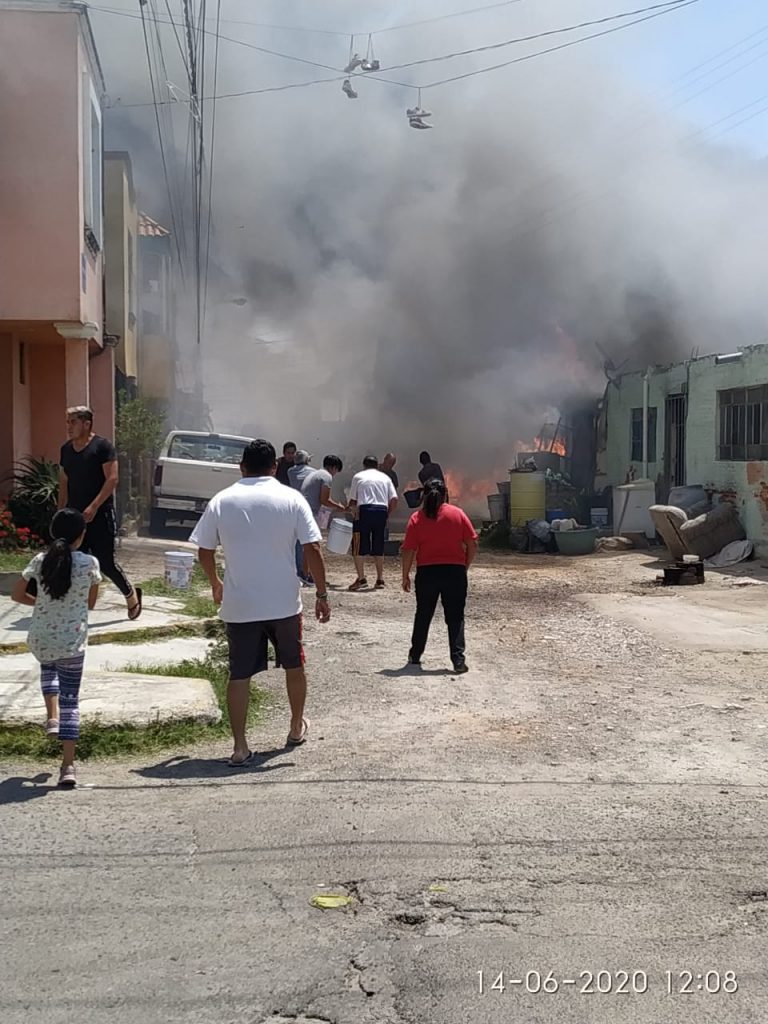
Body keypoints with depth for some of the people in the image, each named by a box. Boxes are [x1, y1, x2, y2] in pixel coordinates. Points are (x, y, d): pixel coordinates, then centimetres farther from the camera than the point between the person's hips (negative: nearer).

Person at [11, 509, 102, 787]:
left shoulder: (40, 562, -5)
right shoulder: (89, 563, -7)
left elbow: (17, 594, 5)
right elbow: (91, 603, 4)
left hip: (40, 640, 2)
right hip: (72, 642, -2)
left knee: (48, 667, 37)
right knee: (70, 701, 6)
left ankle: (52, 716, 18)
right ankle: (68, 766, 1)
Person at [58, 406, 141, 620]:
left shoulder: (102, 446, -8)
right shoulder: (66, 449, 12)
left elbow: (112, 479, -14)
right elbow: (64, 482, 18)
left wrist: (94, 506, -21)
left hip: (99, 515, -6)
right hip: (74, 515, 6)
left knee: (105, 562, -3)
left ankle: (131, 594, 21)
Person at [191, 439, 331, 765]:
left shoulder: (222, 501, -1)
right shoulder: (291, 499, -4)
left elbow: (204, 551, 4)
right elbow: (313, 550, -8)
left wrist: (215, 583, 22)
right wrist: (322, 595, -1)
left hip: (239, 605, 0)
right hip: (284, 603, 0)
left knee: (239, 674, 5)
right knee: (294, 665, 21)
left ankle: (240, 747, 3)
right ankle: (297, 727, 35)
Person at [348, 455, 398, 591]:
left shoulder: (358, 476, 11)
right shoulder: (385, 477, 18)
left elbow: (352, 500, 9)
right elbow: (394, 500, 7)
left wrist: (353, 511, 28)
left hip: (364, 510, -3)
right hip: (382, 511, 3)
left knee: (359, 547, 2)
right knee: (378, 548, 12)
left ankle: (361, 579, -4)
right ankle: (380, 580, 14)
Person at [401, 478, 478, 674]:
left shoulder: (417, 518, 0)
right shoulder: (457, 514, 2)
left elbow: (408, 550, -3)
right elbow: (472, 544, -1)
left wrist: (405, 576, 5)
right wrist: (465, 567, 11)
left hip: (427, 572, 0)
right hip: (455, 571, 0)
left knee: (423, 616, 16)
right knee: (455, 617, 4)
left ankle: (415, 656, 25)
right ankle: (458, 659, -5)